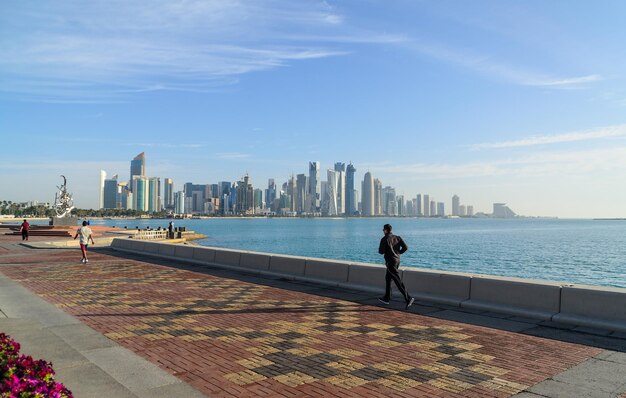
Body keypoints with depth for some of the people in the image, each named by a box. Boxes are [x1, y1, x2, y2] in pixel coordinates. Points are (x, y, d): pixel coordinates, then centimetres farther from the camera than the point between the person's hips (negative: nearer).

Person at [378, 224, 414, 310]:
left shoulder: (384, 239, -12)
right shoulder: (397, 237, 7)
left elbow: (381, 251, -16)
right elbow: (405, 247, 0)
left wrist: (380, 249, 6)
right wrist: (398, 253, 12)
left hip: (390, 262, -8)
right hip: (397, 260, 8)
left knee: (398, 281, -9)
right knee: (388, 278, 20)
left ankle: (408, 298, -17)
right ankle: (386, 298, 28)